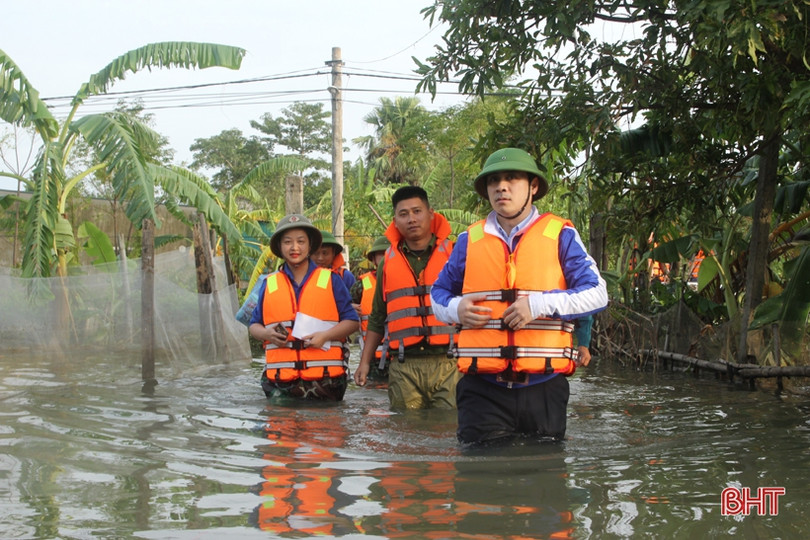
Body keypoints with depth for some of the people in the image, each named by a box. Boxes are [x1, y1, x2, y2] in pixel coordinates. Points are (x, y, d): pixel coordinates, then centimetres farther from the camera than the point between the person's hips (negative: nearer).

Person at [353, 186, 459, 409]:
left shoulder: (453, 254, 7)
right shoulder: (388, 262, 15)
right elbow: (377, 319, 21)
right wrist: (365, 361, 14)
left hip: (447, 363, -2)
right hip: (403, 367, 2)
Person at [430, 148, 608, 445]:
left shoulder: (560, 235, 3)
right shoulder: (470, 240, 10)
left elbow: (597, 293, -3)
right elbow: (438, 292, 21)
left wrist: (540, 303, -15)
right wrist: (454, 309, -2)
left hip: (543, 386, -1)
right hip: (482, 388, 1)